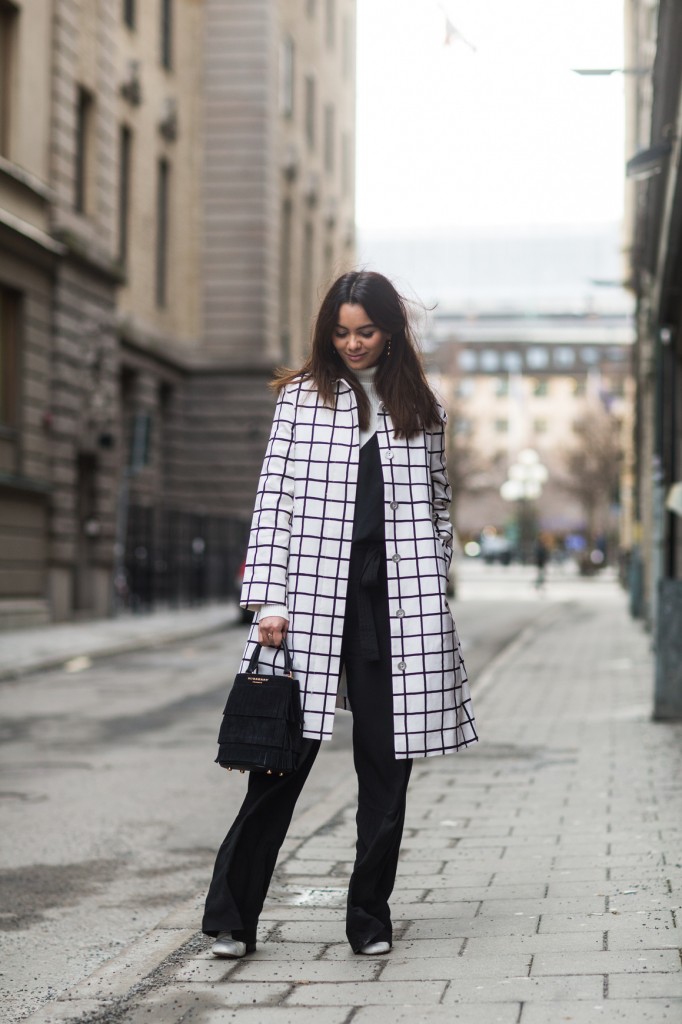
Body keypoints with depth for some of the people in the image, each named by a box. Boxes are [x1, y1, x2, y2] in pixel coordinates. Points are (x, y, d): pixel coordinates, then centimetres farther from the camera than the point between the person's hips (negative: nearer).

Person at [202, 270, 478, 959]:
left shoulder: (420, 409, 15)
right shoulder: (302, 396, 7)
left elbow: (437, 507, 19)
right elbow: (274, 497, 2)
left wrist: (432, 585, 9)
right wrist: (269, 600, -6)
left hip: (396, 598, 2)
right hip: (314, 591, -2)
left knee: (386, 761, 4)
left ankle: (370, 917, 14)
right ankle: (232, 915, 2)